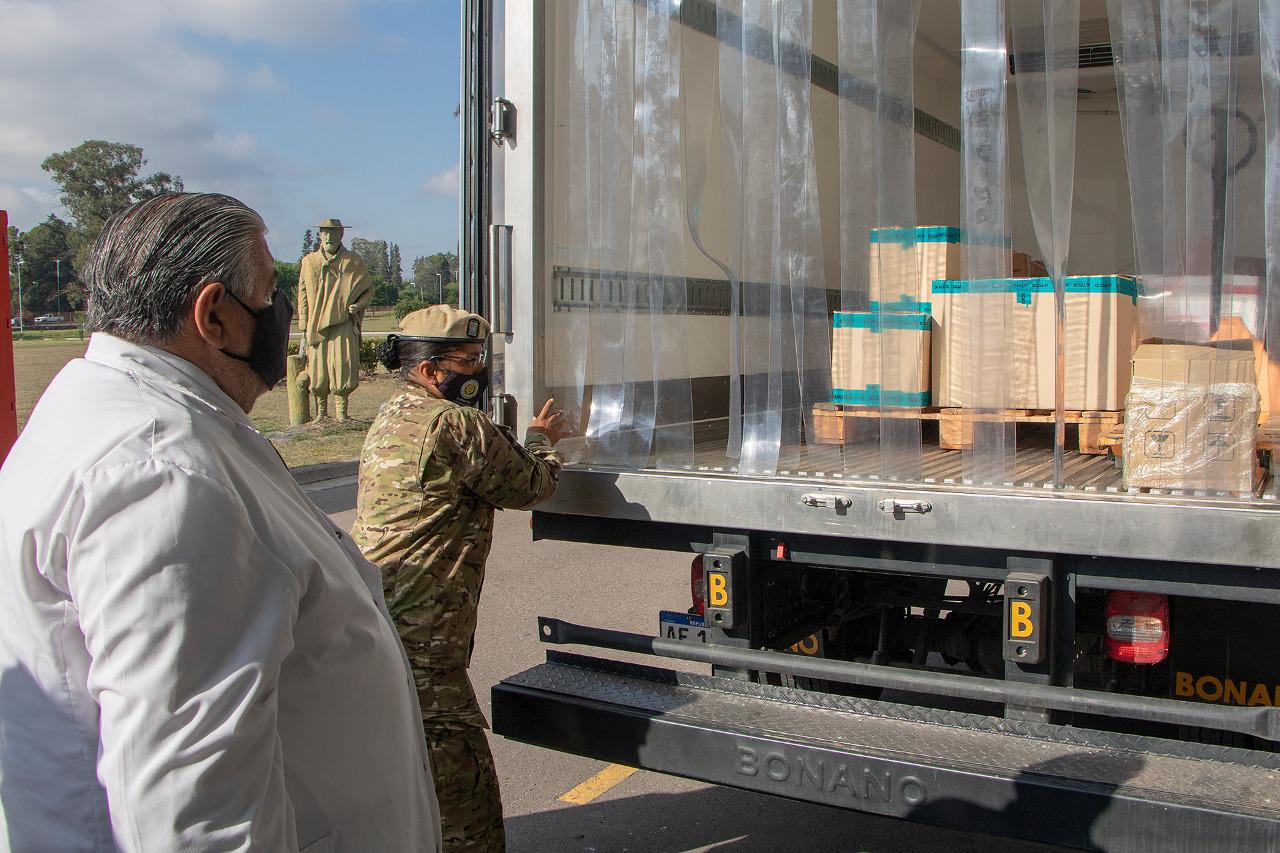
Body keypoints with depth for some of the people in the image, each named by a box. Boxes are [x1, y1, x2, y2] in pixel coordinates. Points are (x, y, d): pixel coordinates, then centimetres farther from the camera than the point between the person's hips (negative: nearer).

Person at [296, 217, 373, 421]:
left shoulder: (353, 262, 6)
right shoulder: (309, 262, 10)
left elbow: (369, 290, 13)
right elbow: (303, 295, 11)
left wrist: (358, 305, -7)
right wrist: (304, 328, 6)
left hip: (344, 324, -1)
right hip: (316, 326, 1)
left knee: (342, 365, -8)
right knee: (318, 370, 2)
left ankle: (341, 412, 3)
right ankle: (321, 412, 14)